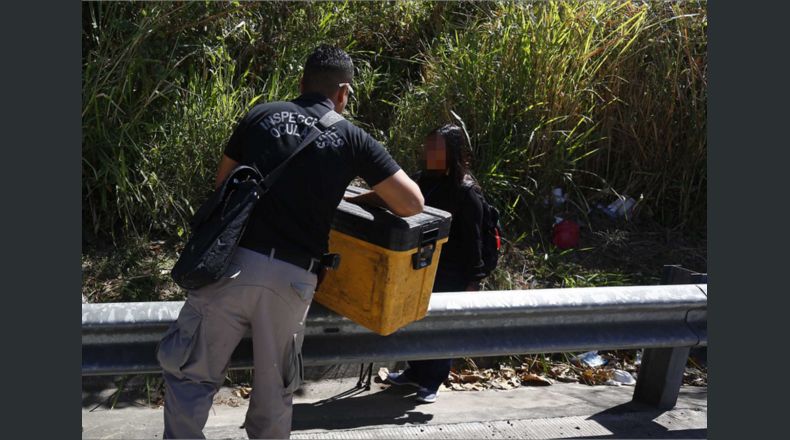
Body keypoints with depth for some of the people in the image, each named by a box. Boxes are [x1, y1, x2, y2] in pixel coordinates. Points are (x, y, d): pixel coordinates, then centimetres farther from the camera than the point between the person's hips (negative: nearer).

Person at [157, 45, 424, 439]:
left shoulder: (261, 115, 9)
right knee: (275, 392, 17)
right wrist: (369, 197, 22)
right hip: (292, 278, 0)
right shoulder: (352, 138, 5)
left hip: (234, 262, 1)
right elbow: (412, 204, 4)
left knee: (188, 372, 15)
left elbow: (223, 183, 21)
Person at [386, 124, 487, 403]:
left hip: (450, 273, -7)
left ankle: (432, 381, 19)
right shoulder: (423, 180, 7)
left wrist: (473, 279, -14)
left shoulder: (466, 191, -14)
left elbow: (472, 238, -14)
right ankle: (415, 371, 33)